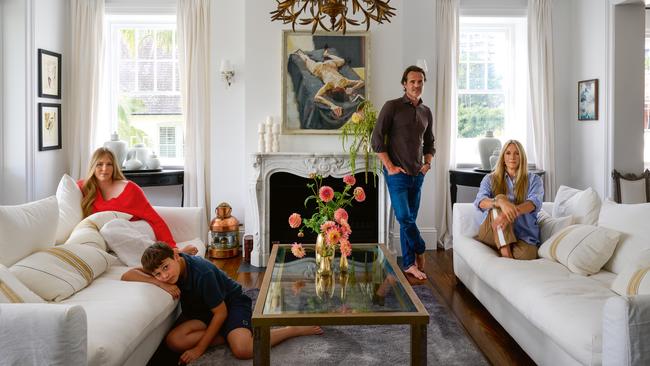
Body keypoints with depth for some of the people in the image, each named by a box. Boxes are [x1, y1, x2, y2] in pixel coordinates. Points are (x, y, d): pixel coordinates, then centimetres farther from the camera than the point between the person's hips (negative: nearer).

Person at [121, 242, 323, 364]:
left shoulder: (201, 272, -34)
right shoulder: (166, 264, -18)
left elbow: (221, 313, -25)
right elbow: (127, 275, -19)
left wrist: (199, 348, -23)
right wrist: (159, 283, -33)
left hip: (232, 302, -6)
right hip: (200, 309, 7)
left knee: (243, 349, -33)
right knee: (174, 341, -23)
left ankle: (294, 329, -11)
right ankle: (231, 333, -8)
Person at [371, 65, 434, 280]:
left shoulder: (426, 112, 14)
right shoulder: (392, 107, -5)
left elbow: (429, 143, 24)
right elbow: (377, 139, -9)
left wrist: (428, 163, 6)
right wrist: (390, 166, -12)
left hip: (417, 174, 5)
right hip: (397, 173, -5)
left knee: (410, 219, 9)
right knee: (404, 217, -11)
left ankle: (409, 263, 16)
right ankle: (419, 251, 14)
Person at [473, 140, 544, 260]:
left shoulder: (533, 180, 11)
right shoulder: (490, 179, 13)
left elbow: (534, 203, -12)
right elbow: (480, 201, -9)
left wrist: (513, 211, -36)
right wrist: (501, 202, -33)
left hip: (523, 235, -1)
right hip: (491, 235, 1)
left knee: (526, 254, -38)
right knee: (500, 198, -29)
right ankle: (505, 250, -35)